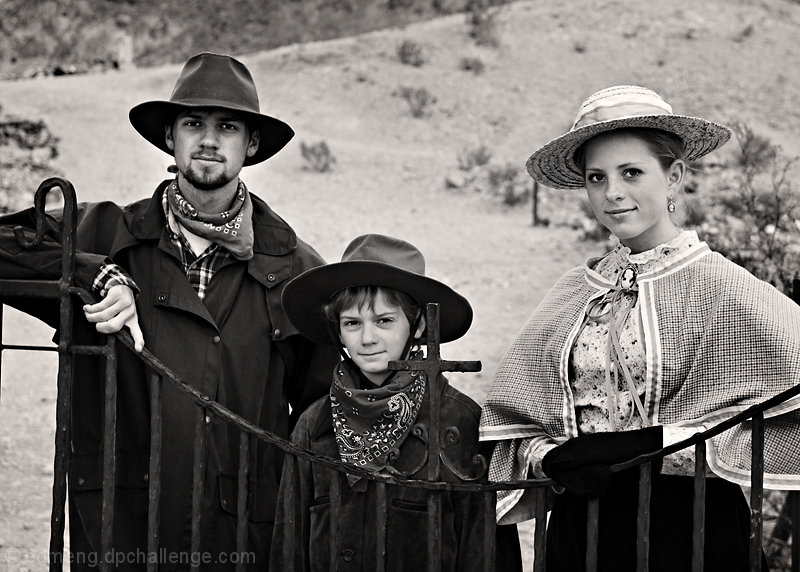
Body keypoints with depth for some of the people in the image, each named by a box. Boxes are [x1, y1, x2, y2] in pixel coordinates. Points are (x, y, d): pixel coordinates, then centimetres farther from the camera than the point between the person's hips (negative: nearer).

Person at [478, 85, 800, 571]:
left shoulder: (720, 286, -10)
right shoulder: (573, 293, 4)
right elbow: (512, 424, 8)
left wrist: (648, 444, -21)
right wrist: (552, 459, -14)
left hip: (688, 529, -4)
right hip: (578, 525, 4)